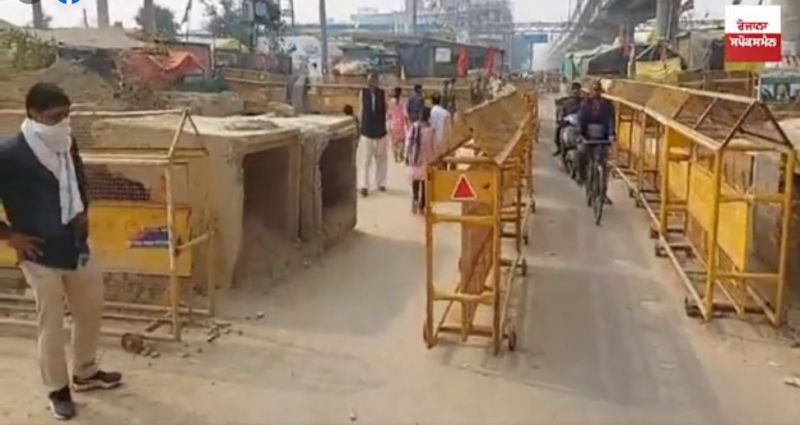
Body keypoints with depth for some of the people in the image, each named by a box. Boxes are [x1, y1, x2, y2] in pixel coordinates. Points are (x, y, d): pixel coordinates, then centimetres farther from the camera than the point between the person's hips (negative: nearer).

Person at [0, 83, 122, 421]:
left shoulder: (67, 144, 1)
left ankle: (85, 373, 39)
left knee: (91, 309, 18)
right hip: (41, 254, -6)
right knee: (51, 323, 6)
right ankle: (58, 389, 26)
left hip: (76, 246, 7)